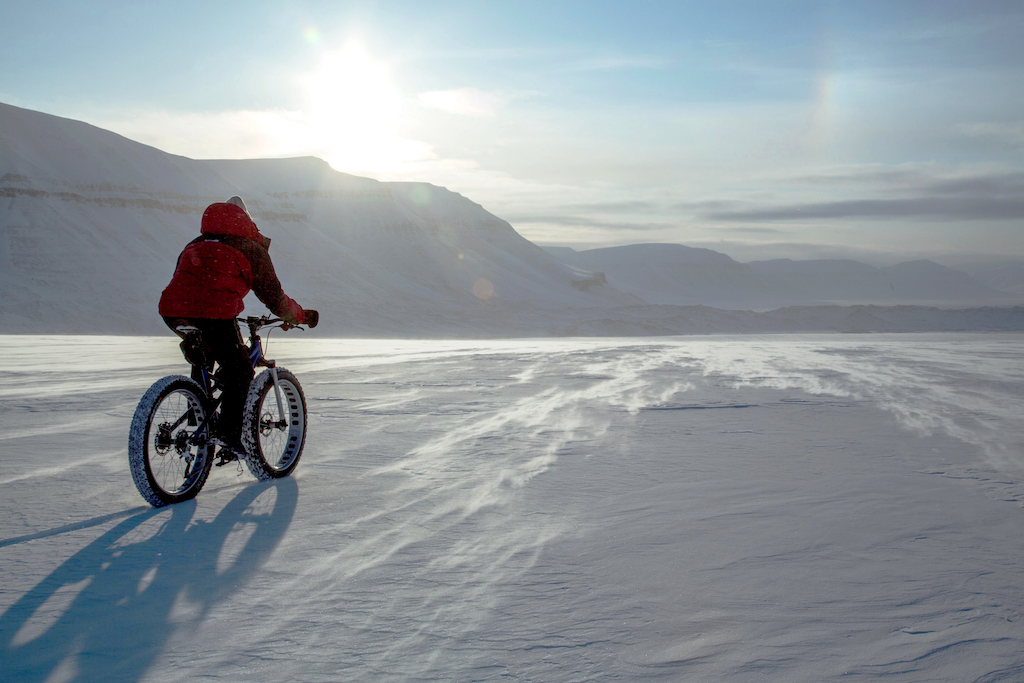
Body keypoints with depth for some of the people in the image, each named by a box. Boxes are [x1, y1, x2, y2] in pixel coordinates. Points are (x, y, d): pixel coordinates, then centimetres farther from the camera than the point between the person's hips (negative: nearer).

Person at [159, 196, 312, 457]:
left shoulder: (194, 245, 31)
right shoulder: (251, 249, 15)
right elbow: (273, 296, 16)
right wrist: (301, 316, 32)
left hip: (172, 312, 6)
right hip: (215, 315, -6)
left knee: (204, 356, 34)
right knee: (239, 371, 11)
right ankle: (228, 433, 0)